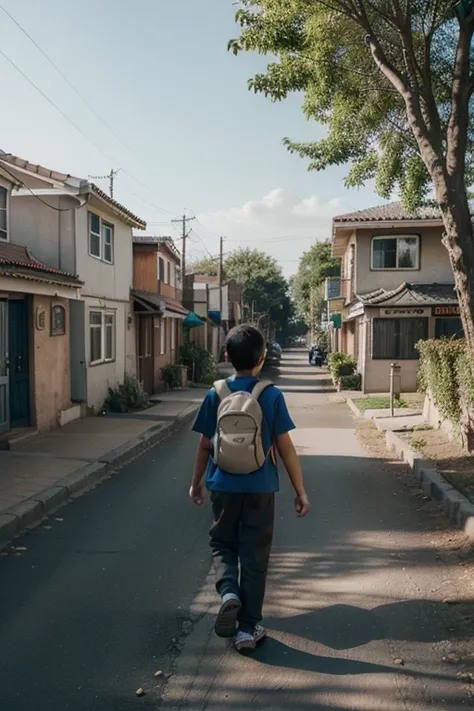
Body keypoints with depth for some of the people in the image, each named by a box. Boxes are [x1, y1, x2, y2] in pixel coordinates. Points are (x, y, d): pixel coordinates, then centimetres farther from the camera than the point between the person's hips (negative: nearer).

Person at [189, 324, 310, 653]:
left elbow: (205, 445, 3)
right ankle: (248, 628, 17)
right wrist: (301, 491, 2)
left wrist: (197, 482, 18)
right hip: (260, 488, -1)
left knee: (223, 544, 21)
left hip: (224, 487, 1)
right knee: (254, 555, 10)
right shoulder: (271, 395, -9)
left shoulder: (216, 395, -3)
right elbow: (286, 448, -8)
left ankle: (229, 591, -5)